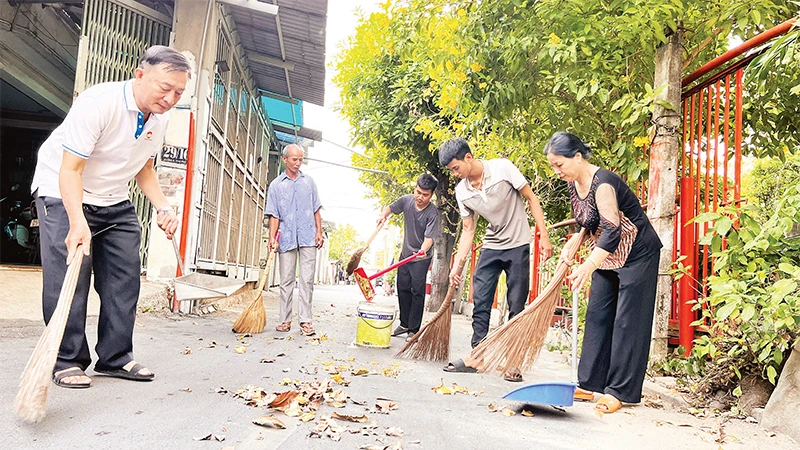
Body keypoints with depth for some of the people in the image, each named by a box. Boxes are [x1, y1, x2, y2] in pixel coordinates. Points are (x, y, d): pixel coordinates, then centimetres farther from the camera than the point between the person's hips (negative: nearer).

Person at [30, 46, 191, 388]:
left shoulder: (160, 118, -4)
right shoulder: (99, 102, -27)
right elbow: (71, 169, -29)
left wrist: (163, 208, -5)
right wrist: (77, 222, -41)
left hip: (114, 202, 7)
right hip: (64, 194, -7)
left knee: (125, 277, 2)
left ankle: (115, 357, 11)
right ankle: (67, 361, 0)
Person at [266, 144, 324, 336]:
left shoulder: (308, 182, 13)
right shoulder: (276, 185, 8)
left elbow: (316, 210, 15)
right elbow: (274, 215, 4)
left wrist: (319, 232, 5)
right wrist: (272, 237, -6)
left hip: (308, 238, 1)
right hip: (287, 239, -1)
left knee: (307, 280, -3)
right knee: (286, 280, 4)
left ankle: (305, 320, -1)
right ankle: (285, 320, 12)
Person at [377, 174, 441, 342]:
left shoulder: (433, 213, -22)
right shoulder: (407, 200, -8)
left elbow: (429, 237, -28)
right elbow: (391, 207, 10)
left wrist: (423, 250, -48)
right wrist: (383, 215, -12)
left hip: (421, 258, -6)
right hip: (405, 254, 6)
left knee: (417, 292, -5)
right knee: (402, 289, 11)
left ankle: (414, 329, 3)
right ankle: (404, 324, 25)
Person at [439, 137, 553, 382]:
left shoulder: (503, 167, -15)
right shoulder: (462, 191, -2)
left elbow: (531, 198, -8)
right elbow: (468, 230, 4)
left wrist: (544, 236, -12)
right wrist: (457, 264, -2)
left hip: (518, 245, -4)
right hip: (490, 247, 4)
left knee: (516, 306, -1)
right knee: (480, 302, 0)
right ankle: (476, 357, 9)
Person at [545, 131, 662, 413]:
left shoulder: (602, 184, -26)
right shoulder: (574, 185, 1)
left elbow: (612, 231, -36)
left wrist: (587, 267, -45)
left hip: (637, 254, -9)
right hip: (609, 256, 9)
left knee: (627, 321, -6)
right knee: (597, 316, 7)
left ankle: (620, 391, 1)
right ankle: (589, 384, 12)